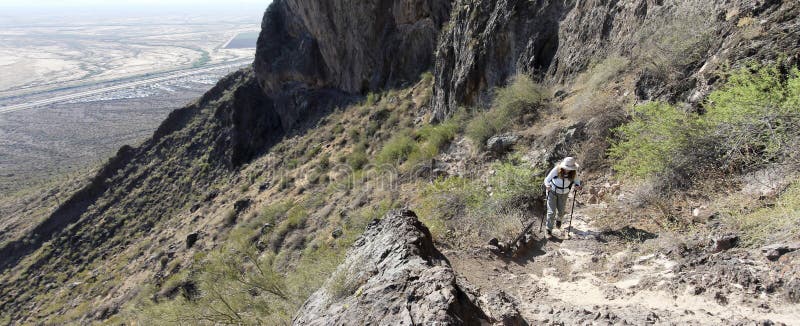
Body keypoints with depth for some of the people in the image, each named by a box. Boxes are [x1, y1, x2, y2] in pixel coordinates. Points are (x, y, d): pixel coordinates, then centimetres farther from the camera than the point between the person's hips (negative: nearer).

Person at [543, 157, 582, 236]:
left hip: (563, 194, 3)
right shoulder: (556, 170, -23)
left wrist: (577, 185, -19)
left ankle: (558, 220, 52)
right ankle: (549, 230, 10)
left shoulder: (574, 173, -16)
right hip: (552, 192, -3)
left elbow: (577, 180, 3)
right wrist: (547, 185, -35)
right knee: (551, 212, -5)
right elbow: (547, 179, -15)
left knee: (561, 211, 15)